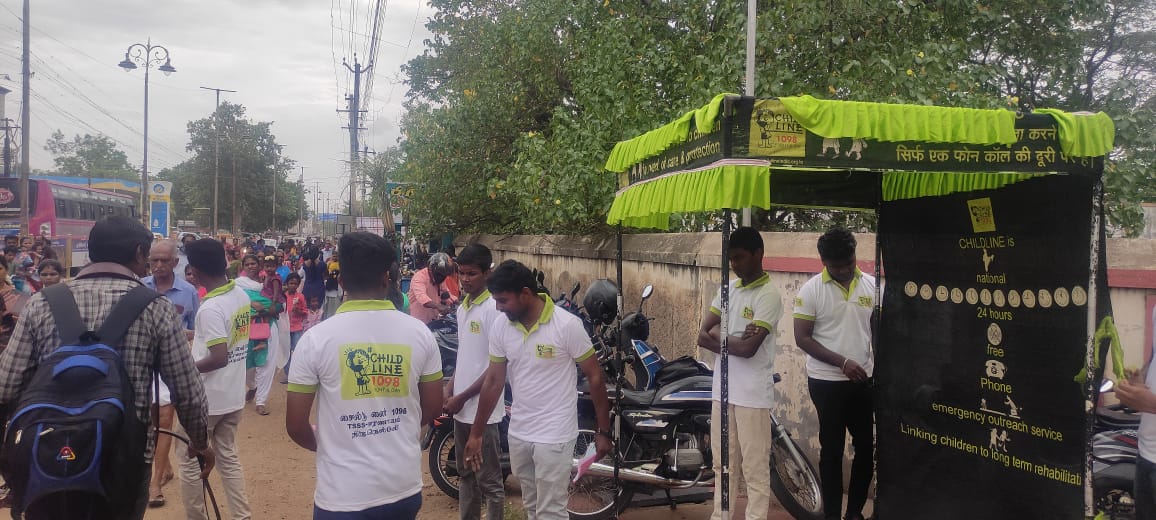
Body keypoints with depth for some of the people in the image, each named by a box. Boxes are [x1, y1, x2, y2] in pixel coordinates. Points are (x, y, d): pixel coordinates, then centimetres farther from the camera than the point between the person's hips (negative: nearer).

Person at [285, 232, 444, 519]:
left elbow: (295, 425, -6)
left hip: (343, 495, -3)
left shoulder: (316, 338, -11)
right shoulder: (419, 332, -4)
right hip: (405, 488, 3)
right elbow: (433, 408, 6)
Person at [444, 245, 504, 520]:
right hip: (461, 408, 8)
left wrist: (462, 397, -14)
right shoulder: (462, 308, 10)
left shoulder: (493, 309, -15)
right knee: (466, 475, 18)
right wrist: (449, 390, 8)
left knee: (489, 481, 1)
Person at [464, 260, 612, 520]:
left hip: (554, 436, -5)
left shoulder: (567, 325, -17)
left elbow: (594, 376, -10)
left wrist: (604, 431, -7)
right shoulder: (500, 326, -3)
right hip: (517, 434, 6)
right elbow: (493, 380, 6)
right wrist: (476, 433, 9)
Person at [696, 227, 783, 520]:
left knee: (754, 468, 0)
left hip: (752, 394, -7)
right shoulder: (728, 289, 11)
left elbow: (748, 348, -19)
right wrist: (734, 339, -13)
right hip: (723, 390, 7)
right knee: (723, 464, 15)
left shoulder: (768, 295, -11)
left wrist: (717, 335, -4)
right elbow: (703, 336, 4)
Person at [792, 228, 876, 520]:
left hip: (864, 379, 4)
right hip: (826, 381, -3)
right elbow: (802, 338, -11)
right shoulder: (811, 290, -10)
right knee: (832, 449, 6)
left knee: (866, 446, 11)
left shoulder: (872, 285, 0)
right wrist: (842, 362, -17)